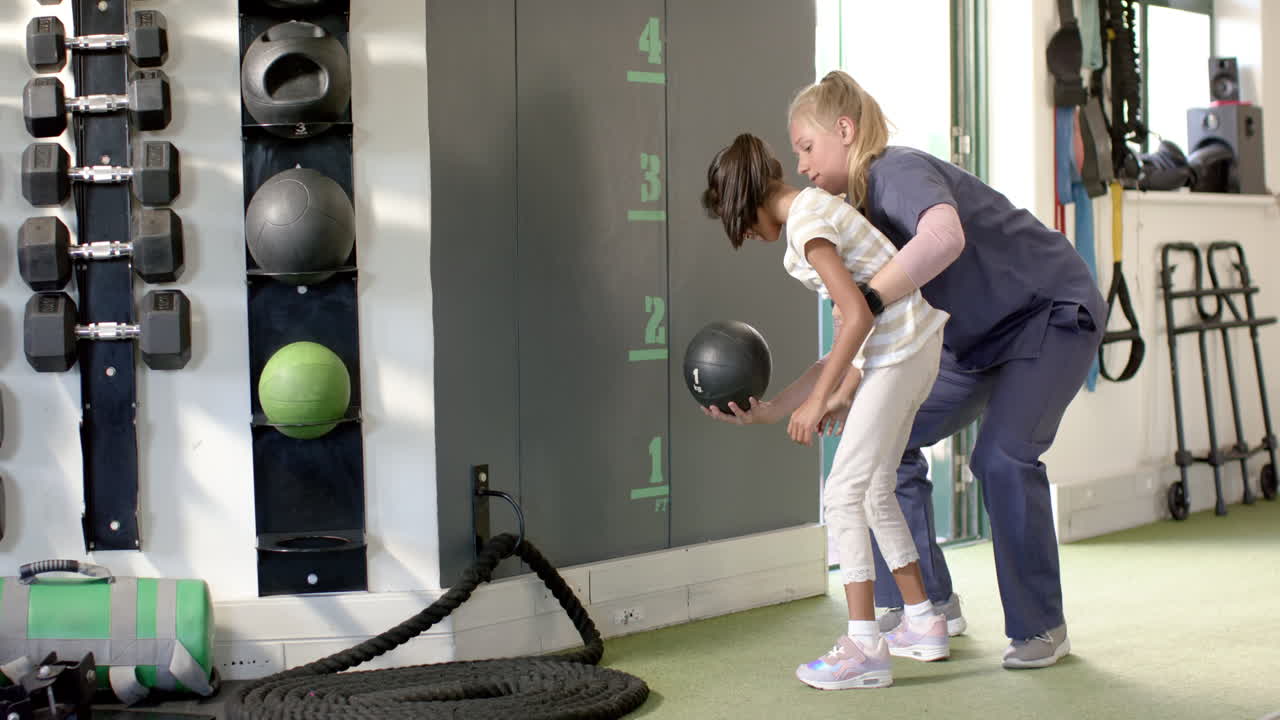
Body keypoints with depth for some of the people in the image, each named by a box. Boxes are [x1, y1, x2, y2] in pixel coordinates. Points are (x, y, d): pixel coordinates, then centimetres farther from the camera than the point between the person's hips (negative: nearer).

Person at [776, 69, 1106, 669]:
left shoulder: (899, 172, -25)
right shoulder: (858, 211, 2)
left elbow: (944, 236, -50)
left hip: (1055, 310, -9)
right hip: (981, 337, 9)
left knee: (1003, 456, -25)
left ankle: (1041, 627, -9)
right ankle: (927, 602, 12)